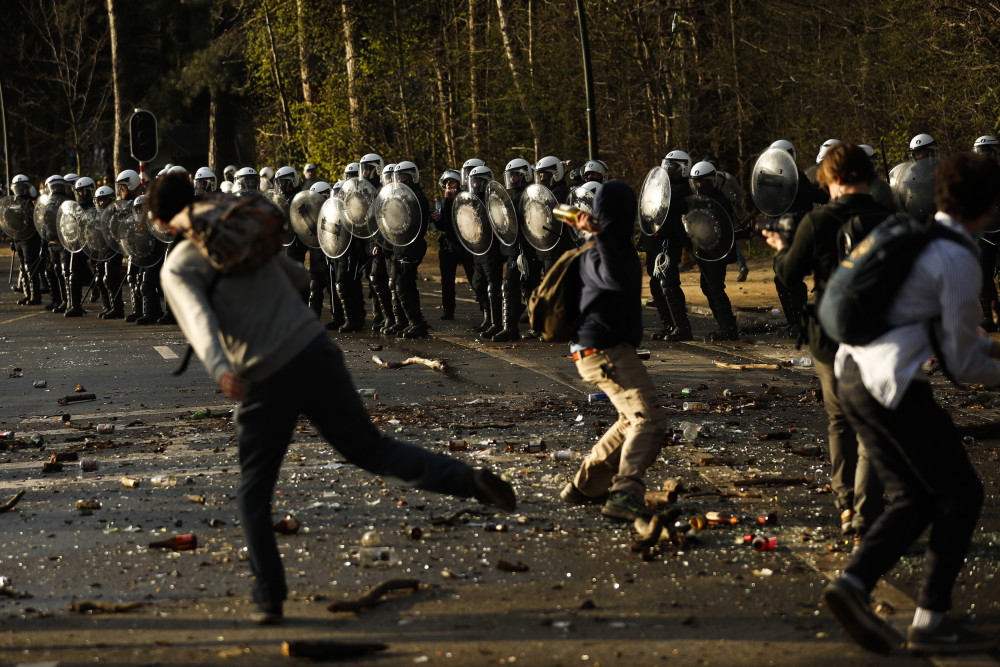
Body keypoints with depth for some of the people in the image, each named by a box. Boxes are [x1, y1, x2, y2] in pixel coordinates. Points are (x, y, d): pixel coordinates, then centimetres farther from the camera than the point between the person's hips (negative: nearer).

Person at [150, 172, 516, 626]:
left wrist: (220, 370, -36)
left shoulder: (178, 268, 0)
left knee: (254, 494, 13)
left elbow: (199, 319, -21)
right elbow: (298, 276, 27)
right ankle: (469, 480, -6)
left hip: (265, 380, -4)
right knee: (369, 448, 13)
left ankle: (269, 600, 8)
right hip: (314, 350, 4)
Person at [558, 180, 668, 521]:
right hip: (604, 349, -11)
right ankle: (624, 495, -32)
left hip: (612, 348, 11)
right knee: (649, 418, -19)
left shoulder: (618, 245, 14)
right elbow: (617, 279, -39)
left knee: (634, 418, 22)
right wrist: (599, 236, -42)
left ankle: (584, 486, 26)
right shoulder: (596, 253, -17)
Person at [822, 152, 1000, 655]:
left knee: (914, 499, 12)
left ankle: (853, 583, -6)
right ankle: (930, 619, 3)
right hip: (894, 385, -9)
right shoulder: (958, 261, -11)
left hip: (853, 374, 9)